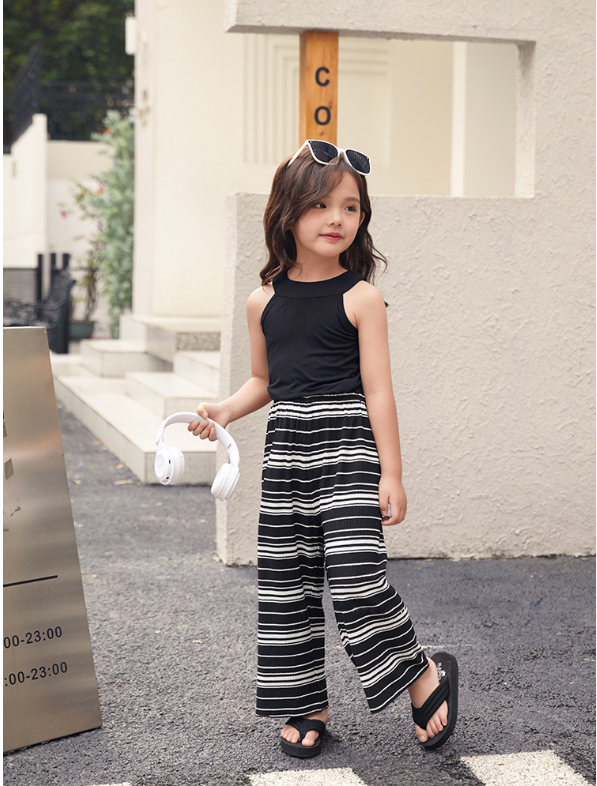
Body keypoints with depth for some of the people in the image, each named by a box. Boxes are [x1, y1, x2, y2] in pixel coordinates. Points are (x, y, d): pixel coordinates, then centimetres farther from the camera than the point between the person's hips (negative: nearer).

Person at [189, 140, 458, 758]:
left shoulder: (360, 296, -5)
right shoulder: (264, 300, 8)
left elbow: (378, 391, -6)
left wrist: (391, 474, -7)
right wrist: (225, 411, 0)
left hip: (347, 445, -5)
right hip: (285, 450, 5)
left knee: (355, 575, -15)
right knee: (285, 582, 7)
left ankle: (425, 678, 6)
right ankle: (306, 704, 21)